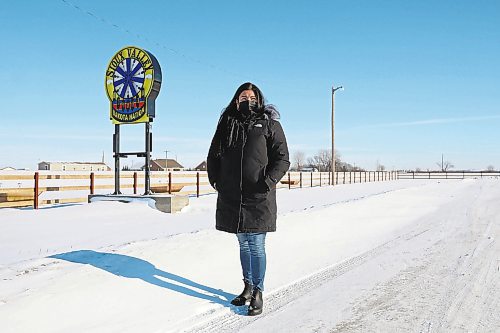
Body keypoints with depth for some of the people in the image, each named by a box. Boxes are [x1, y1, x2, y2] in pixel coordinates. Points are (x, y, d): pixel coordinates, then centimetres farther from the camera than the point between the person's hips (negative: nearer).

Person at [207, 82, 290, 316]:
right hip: (232, 198, 4)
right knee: (243, 244, 14)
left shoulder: (269, 124, 3)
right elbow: (213, 156, 20)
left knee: (256, 246, -3)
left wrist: (267, 182, -14)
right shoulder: (227, 125, 13)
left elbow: (282, 159, -2)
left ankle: (258, 292, 10)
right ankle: (248, 287, 28)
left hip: (258, 199, -4)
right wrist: (215, 180, 7)